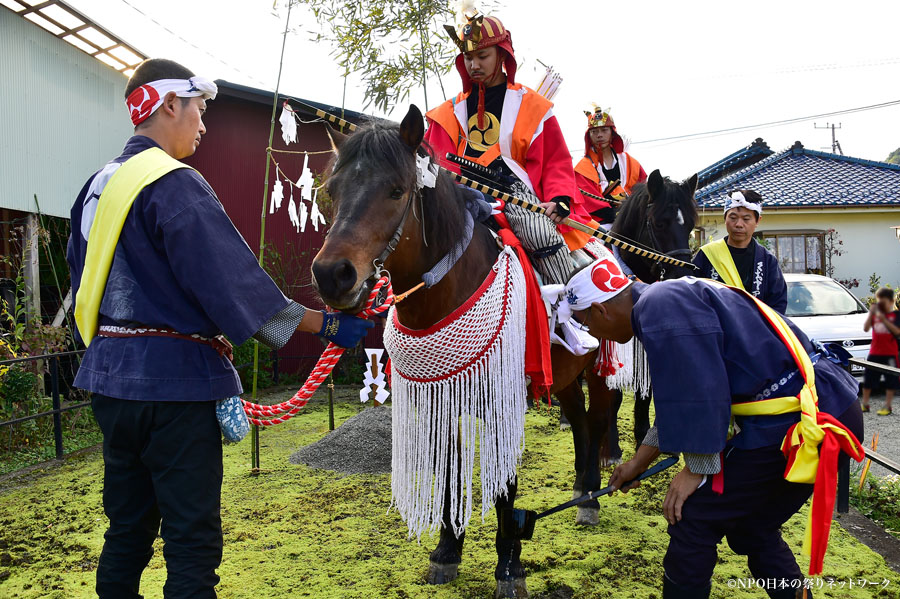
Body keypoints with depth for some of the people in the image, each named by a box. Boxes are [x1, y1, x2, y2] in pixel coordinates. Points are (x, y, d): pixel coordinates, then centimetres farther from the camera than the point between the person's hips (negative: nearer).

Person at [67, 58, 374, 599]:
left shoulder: (97, 187, 15)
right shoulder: (174, 184, -14)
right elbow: (231, 278, -19)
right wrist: (326, 324, -13)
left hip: (111, 376, 9)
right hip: (174, 377, -9)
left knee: (127, 530, 18)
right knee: (193, 537, -1)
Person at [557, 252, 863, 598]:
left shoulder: (658, 305, -14)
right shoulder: (670, 299, 19)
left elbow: (699, 393, -21)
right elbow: (681, 402, 27)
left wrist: (698, 469, -8)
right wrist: (638, 463, 35)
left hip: (795, 423, -10)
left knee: (691, 518, -2)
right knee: (753, 527, 23)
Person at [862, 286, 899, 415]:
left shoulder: (896, 315, -1)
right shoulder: (875, 314, 8)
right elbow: (866, 328, -2)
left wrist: (884, 319, -22)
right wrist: (871, 314, -13)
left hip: (890, 353, -3)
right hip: (874, 352, 4)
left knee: (890, 381, 1)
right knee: (868, 380, 8)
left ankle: (888, 406, 9)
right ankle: (864, 404, 19)